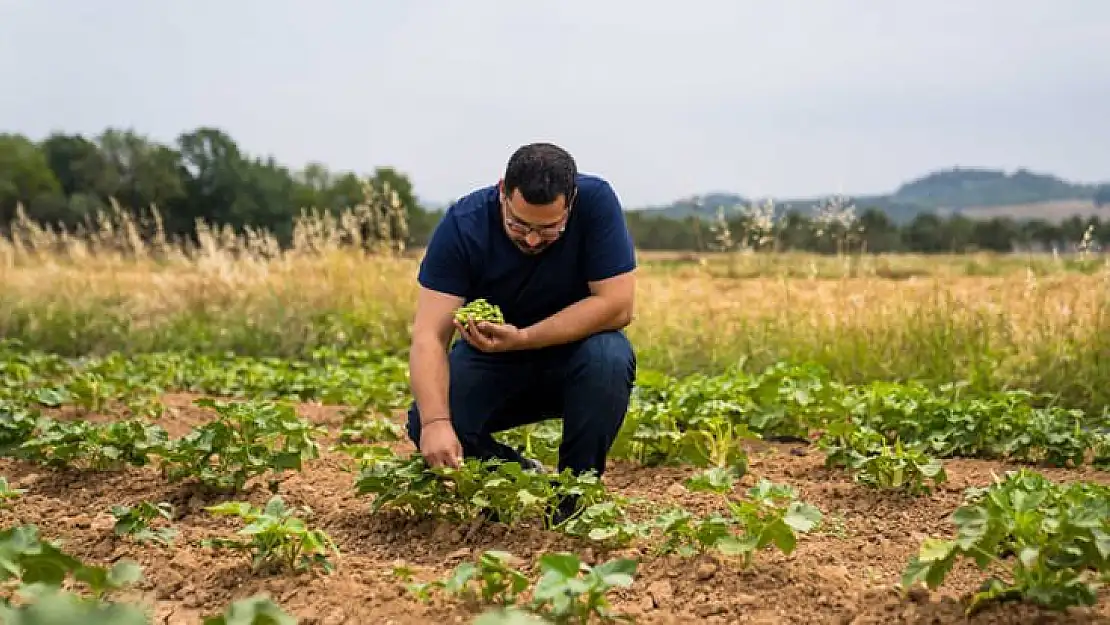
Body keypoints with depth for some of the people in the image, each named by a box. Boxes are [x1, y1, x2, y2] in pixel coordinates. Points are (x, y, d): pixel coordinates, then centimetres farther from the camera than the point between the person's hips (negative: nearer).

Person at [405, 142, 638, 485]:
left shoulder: (596, 202, -22)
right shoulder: (463, 224, -21)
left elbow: (617, 305, -24)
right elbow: (429, 335, -26)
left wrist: (522, 338, -32)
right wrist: (435, 422, -42)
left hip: (573, 348, 0)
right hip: (487, 357, 1)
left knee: (611, 358, -34)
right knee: (424, 425, -24)